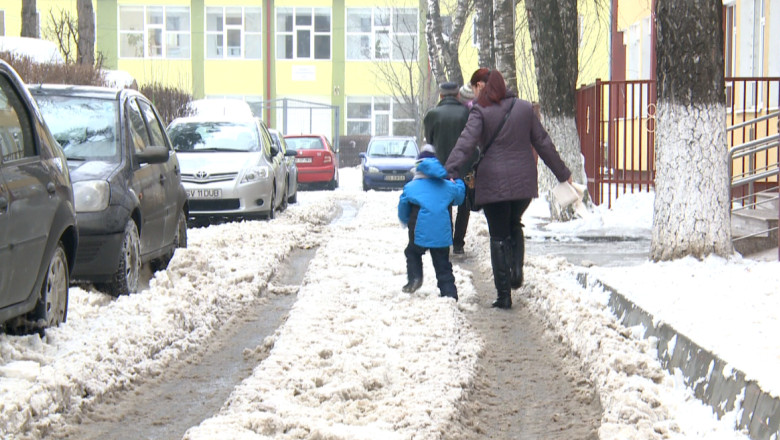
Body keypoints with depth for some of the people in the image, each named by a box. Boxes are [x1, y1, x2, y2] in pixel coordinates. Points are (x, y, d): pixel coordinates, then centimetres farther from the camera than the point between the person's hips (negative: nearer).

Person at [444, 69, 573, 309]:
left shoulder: (481, 111, -6)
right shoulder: (525, 108, 8)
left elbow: (466, 143, -19)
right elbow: (543, 143, 13)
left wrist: (450, 171, -28)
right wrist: (562, 172, 21)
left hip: (494, 182, -4)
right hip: (523, 181, 4)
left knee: (499, 236, 4)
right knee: (514, 226, 25)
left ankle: (504, 295, 2)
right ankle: (517, 270, 2)